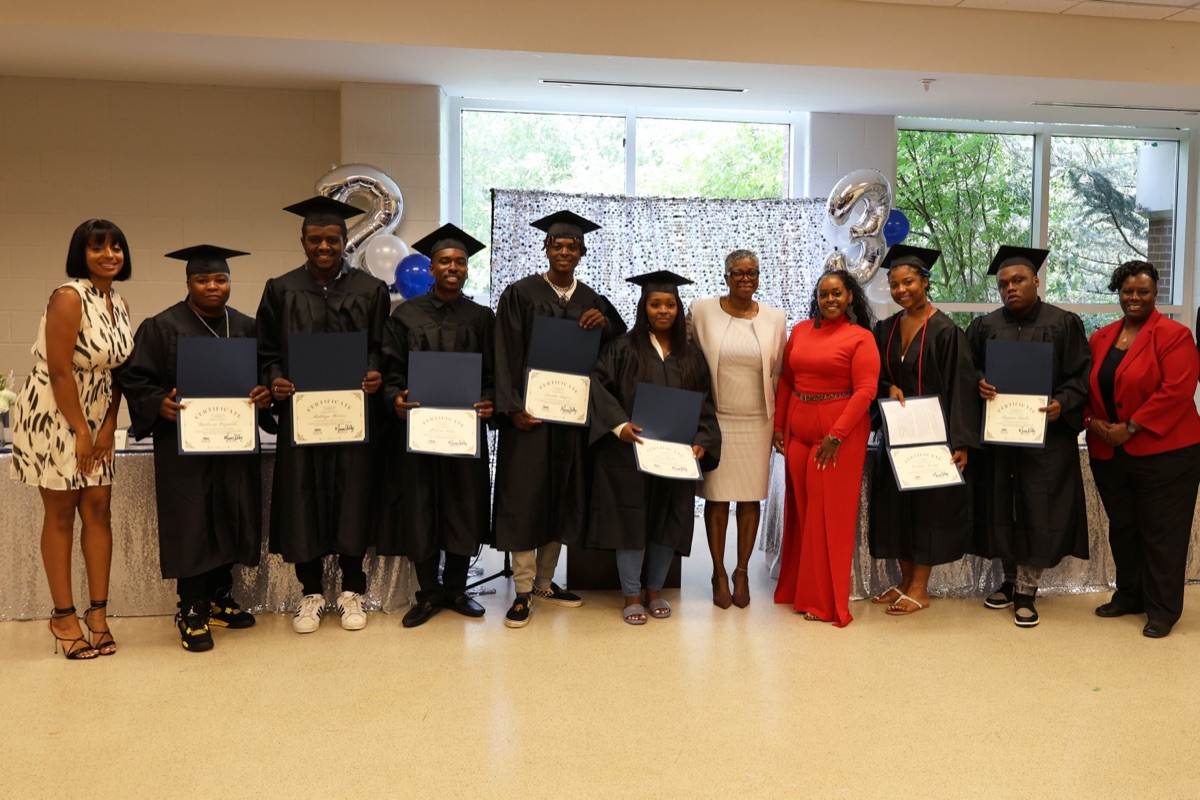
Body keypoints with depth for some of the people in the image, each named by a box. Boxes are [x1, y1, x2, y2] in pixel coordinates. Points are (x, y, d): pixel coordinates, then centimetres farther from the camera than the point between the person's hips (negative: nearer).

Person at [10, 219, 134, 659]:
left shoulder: (120, 305, 6)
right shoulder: (68, 297, -17)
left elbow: (118, 370, 7)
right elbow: (59, 370, -19)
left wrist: (107, 428, -2)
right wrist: (80, 432, -15)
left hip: (95, 418, 7)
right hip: (53, 416, -6)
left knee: (98, 509, 5)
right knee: (60, 514, 1)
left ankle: (98, 612, 13)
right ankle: (63, 616, 12)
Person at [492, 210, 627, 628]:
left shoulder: (593, 302, 10)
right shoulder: (520, 294, -2)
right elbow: (506, 354, -7)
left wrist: (605, 324, -9)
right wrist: (512, 407, -16)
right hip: (529, 410, -4)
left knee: (562, 496, 9)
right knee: (525, 496, -2)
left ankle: (545, 581, 22)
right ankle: (523, 590, 6)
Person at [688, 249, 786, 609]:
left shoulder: (775, 318, 3)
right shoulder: (702, 311, -2)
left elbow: (779, 373, 11)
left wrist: (776, 418, 8)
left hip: (756, 422, 1)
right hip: (715, 420, -1)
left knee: (751, 498, 5)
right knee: (717, 497, 3)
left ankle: (742, 572, 19)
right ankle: (719, 573, 17)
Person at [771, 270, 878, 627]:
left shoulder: (861, 337, -5)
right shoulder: (800, 331, 10)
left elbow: (865, 391, -12)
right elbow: (785, 380, 12)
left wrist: (836, 436, -18)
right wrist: (778, 424, 5)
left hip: (841, 434, -5)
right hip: (798, 432, 5)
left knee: (830, 514, 0)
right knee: (800, 510, 11)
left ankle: (825, 600, 10)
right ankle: (799, 588, 25)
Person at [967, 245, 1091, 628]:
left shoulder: (1065, 323, 1)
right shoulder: (984, 326, 8)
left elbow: (1081, 376, -2)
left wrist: (1062, 404, -20)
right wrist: (979, 383, -12)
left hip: (1045, 434, -3)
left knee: (1037, 510, -1)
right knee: (1000, 507, 7)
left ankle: (1026, 590, 8)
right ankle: (1011, 579, 23)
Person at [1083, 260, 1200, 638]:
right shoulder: (1100, 338, 10)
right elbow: (1088, 386, 14)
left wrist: (1131, 427, -18)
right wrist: (1091, 420, -5)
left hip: (1163, 451, -6)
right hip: (1108, 452, 6)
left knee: (1161, 532, 2)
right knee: (1122, 528, 15)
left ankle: (1163, 610, 13)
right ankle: (1129, 596, 29)